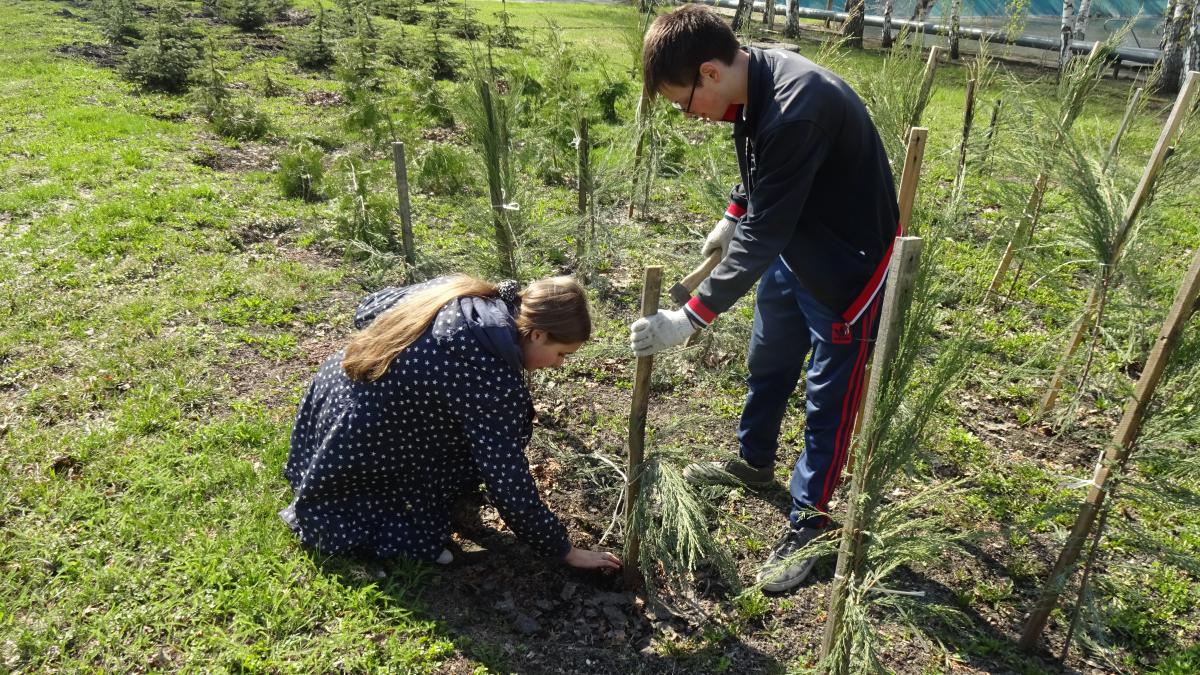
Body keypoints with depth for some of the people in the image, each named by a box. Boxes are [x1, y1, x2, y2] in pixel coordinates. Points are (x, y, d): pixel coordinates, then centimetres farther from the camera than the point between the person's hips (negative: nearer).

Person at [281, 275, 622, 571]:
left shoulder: (459, 291, -5)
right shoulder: (496, 381, -27)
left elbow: (369, 309, 9)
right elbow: (510, 487, -22)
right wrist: (566, 552, -10)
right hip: (354, 448, -8)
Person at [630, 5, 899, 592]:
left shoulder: (799, 109, -35)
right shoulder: (756, 83, -7)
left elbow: (762, 235, -33)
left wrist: (689, 319, -30)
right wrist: (730, 219, 16)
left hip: (846, 266, -9)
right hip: (791, 250, 9)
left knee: (827, 398, 5)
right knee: (765, 364, 22)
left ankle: (808, 521, 23)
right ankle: (754, 462, 46)